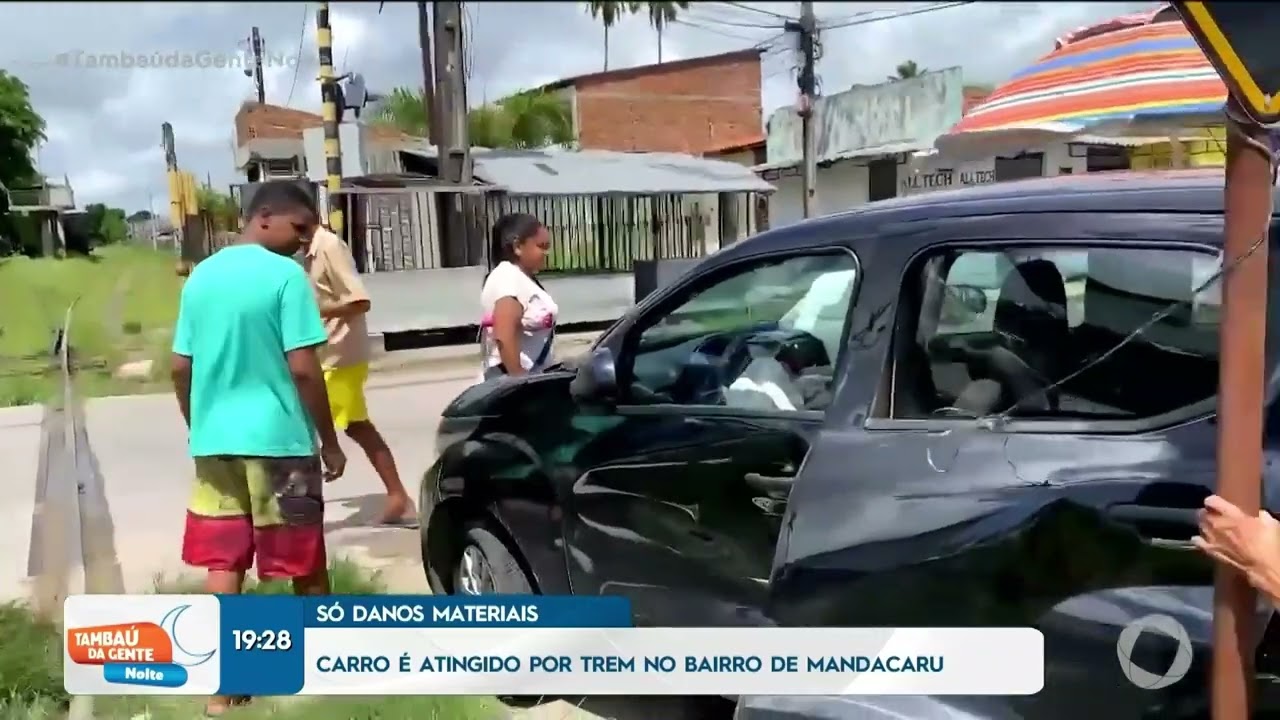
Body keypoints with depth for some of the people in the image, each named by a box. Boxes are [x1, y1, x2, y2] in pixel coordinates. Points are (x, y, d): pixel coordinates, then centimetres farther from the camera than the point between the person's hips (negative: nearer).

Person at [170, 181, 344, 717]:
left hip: (214, 440, 6)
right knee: (304, 560, 10)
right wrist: (329, 442, -7)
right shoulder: (285, 275, -11)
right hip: (277, 438, -5)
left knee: (222, 563, 10)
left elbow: (180, 369, 11)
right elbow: (303, 369, -15)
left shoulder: (201, 276, 8)